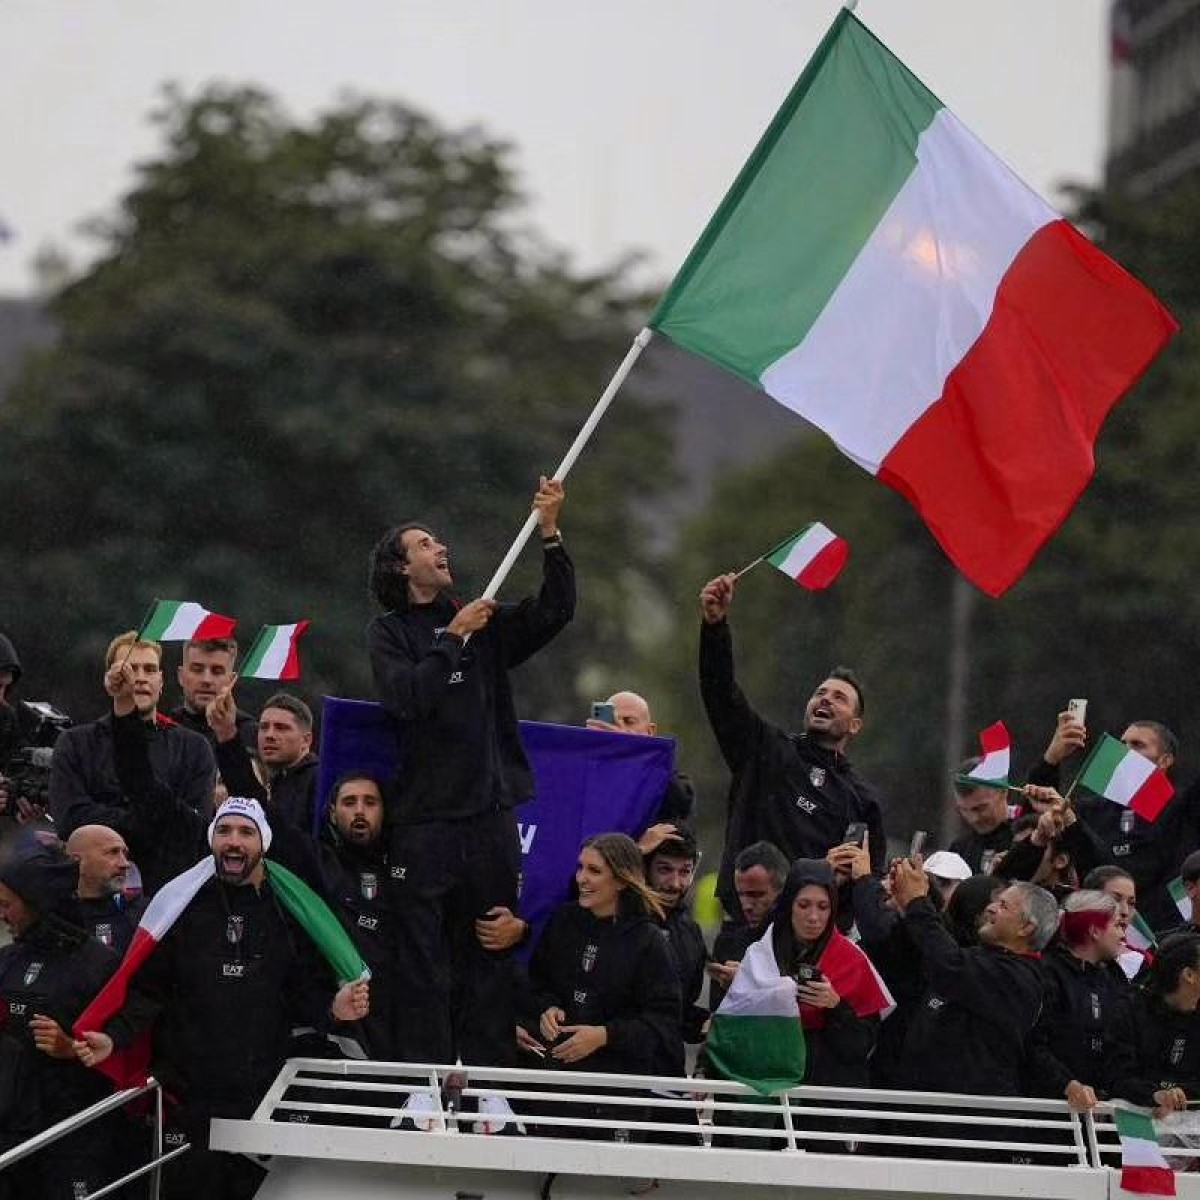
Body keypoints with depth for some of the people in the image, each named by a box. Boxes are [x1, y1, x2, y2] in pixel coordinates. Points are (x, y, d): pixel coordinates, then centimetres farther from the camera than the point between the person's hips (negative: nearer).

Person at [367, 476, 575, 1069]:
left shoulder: (484, 623, 14)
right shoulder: (389, 632, 5)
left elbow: (555, 610, 2)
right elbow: (407, 697, -11)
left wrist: (550, 531, -6)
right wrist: (454, 638, -11)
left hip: (490, 813, 3)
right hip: (424, 816, -3)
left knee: (491, 958, 3)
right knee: (425, 959, -5)